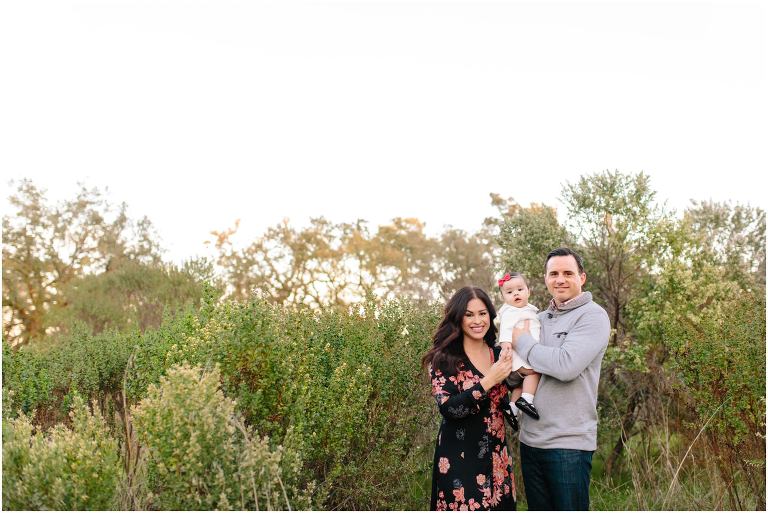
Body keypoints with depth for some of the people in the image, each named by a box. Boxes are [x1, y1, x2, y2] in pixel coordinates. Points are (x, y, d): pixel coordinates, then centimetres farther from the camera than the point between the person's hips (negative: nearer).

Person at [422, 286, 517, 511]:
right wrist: (488, 381, -22)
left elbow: (507, 404, 14)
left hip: (495, 456, 5)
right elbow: (448, 409, -19)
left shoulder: (500, 355, 7)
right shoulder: (444, 359, -7)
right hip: (459, 459, -5)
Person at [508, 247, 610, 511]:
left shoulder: (592, 316, -9)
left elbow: (566, 365, -23)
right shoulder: (539, 319, 11)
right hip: (530, 439, 6)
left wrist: (522, 341, -10)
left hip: (568, 443, -6)